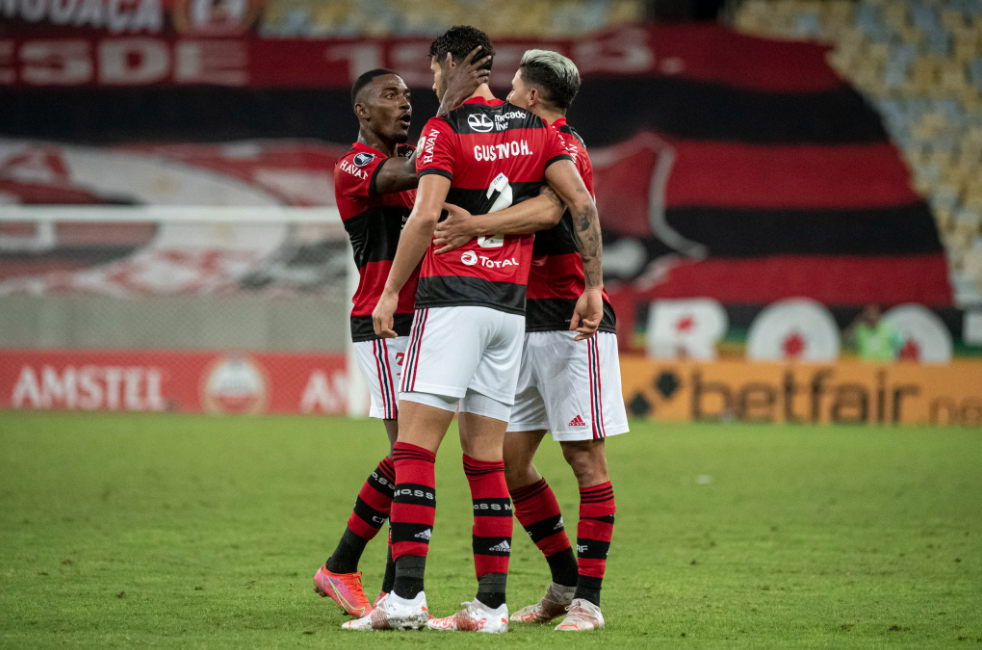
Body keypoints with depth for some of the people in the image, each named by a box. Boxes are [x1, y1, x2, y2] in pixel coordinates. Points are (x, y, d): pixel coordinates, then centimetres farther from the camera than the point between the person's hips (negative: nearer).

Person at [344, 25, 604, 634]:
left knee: (414, 447, -8)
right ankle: (492, 602, 5)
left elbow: (426, 216, -14)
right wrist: (593, 286, 9)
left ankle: (407, 594, -18)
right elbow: (582, 203, 4)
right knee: (487, 458, 9)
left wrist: (390, 292, -6)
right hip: (512, 307, 6)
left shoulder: (444, 130, -5)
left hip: (452, 298, -6)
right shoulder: (535, 130, 11)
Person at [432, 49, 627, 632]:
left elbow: (550, 209, -29)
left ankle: (588, 598, -5)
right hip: (529, 326, 9)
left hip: (572, 325, -9)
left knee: (585, 457, -6)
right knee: (510, 459, 6)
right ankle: (565, 584, 17)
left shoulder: (566, 147, -10)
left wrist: (479, 226, -38)